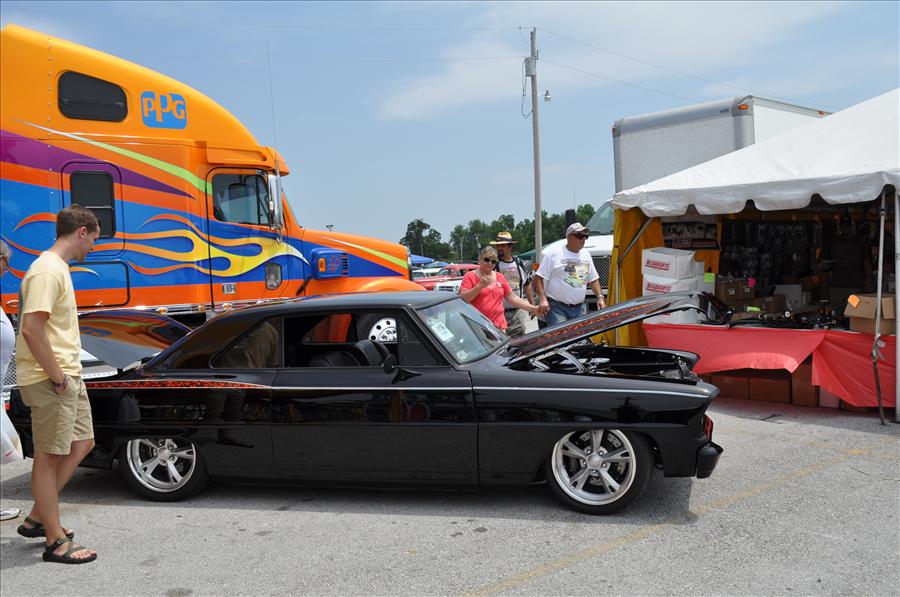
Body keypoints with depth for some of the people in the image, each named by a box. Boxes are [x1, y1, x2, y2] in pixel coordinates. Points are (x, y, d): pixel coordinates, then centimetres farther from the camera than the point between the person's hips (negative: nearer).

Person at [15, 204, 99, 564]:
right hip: (50, 381, -10)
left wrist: (68, 373, 13)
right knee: (49, 457, 0)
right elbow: (32, 329, -25)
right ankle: (55, 541, 10)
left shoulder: (57, 268, 16)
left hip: (68, 377, 10)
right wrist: (57, 377, -19)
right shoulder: (48, 271, -17)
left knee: (81, 444, 16)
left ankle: (38, 518, 27)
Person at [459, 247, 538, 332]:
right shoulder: (470, 276, 3)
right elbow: (463, 299, -8)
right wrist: (480, 286, -16)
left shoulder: (500, 278, 16)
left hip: (499, 326, 4)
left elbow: (513, 298, 18)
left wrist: (532, 308, 10)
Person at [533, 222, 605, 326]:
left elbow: (593, 280, 22)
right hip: (557, 307, -7)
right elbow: (538, 278, -8)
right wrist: (543, 299, -19)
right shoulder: (553, 253, -6)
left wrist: (600, 297, 8)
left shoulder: (586, 255, 15)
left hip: (579, 309, 7)